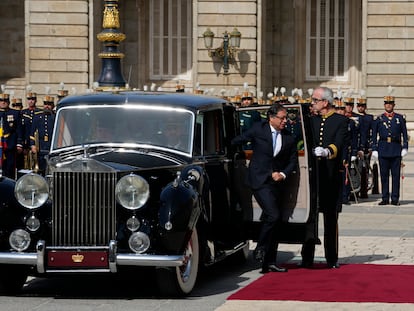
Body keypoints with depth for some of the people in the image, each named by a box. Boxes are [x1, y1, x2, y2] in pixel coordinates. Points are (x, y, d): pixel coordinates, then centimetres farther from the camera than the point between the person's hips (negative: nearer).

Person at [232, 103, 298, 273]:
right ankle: (260, 249, 0)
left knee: (273, 220, 6)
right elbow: (236, 141, 3)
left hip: (276, 182, 5)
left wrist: (283, 174, -3)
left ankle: (270, 262, 11)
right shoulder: (258, 129, -4)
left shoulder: (288, 138, 7)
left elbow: (293, 161, 11)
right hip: (259, 180, -5)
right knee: (273, 216, -19)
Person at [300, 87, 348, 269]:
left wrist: (327, 151, -37)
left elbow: (339, 144, -18)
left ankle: (332, 259, 11)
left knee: (331, 219, 4)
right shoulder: (311, 120, 14)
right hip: (312, 173, 4)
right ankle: (307, 258, 7)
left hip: (331, 175, -4)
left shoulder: (341, 121, -2)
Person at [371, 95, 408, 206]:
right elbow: (374, 135, 9)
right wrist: (374, 149, 2)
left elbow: (404, 134, 8)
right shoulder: (379, 119, 9)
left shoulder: (400, 118, 8)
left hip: (396, 150, -1)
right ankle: (385, 198, 7)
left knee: (396, 175, -1)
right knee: (384, 175, 1)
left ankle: (395, 198, 3)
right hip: (383, 150, 1)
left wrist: (405, 147, -1)